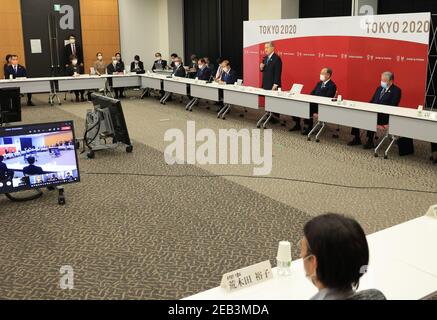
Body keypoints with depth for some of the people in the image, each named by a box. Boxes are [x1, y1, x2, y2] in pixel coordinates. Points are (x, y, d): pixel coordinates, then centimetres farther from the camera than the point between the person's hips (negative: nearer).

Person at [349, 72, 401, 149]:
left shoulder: (396, 90, -1)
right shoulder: (379, 88, 20)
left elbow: (392, 106, -11)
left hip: (385, 116, -7)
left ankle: (370, 141, -23)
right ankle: (356, 138, -7)